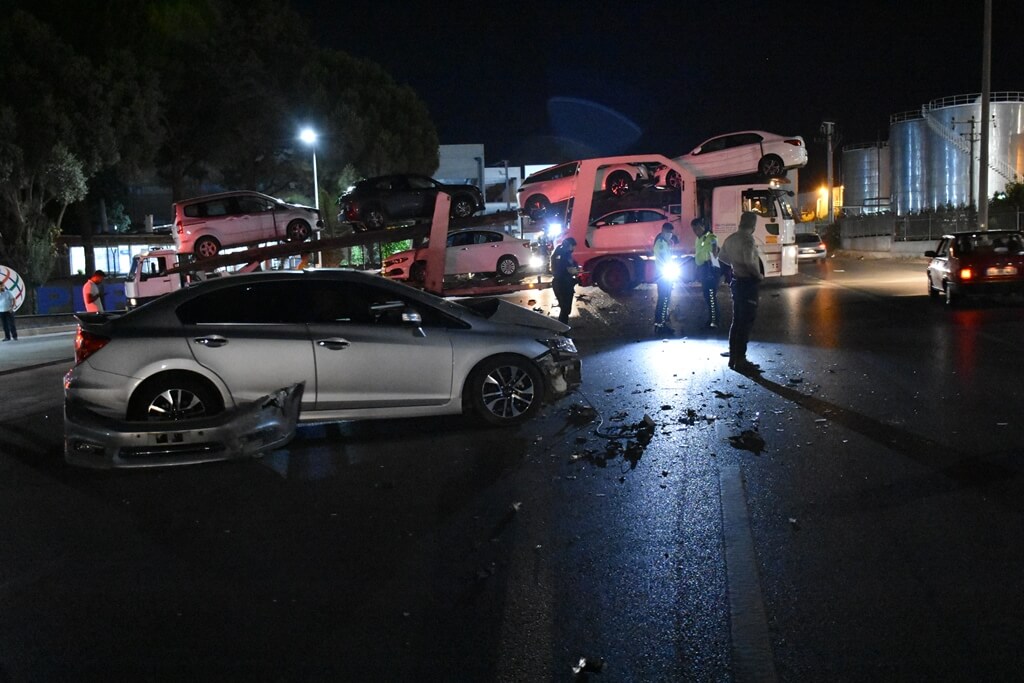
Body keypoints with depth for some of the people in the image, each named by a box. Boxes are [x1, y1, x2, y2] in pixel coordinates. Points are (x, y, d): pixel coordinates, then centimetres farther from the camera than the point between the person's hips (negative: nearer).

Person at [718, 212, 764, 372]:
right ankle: (740, 360, -2)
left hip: (736, 280, 9)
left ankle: (733, 357, 23)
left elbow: (721, 256, 21)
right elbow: (750, 262, -30)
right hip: (748, 282, -9)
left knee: (737, 320, 16)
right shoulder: (748, 240, -19)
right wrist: (759, 275, -15)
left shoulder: (731, 238, 8)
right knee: (746, 322, -4)